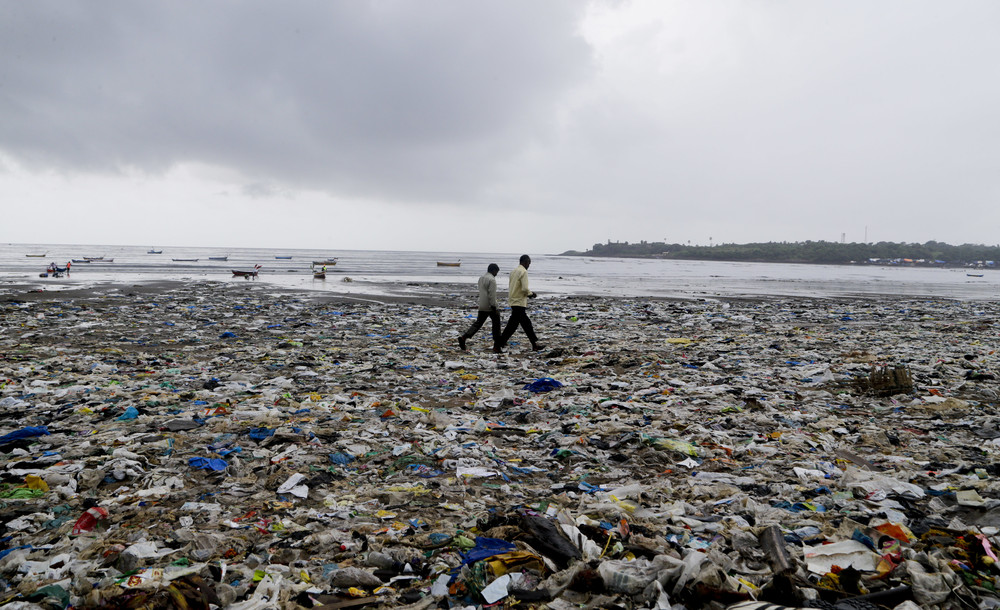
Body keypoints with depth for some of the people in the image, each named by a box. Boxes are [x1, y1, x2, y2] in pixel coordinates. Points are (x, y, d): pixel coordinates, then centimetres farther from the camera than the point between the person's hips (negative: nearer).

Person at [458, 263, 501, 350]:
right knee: (496, 322, 9)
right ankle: (497, 342, 15)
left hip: (482, 306, 8)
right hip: (490, 306, -8)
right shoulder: (492, 279, -15)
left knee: (478, 323, 8)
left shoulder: (481, 278, 14)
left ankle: (464, 337, -6)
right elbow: (492, 295, -21)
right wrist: (494, 306, -18)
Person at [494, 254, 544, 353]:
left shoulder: (513, 272, 13)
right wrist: (531, 294, -2)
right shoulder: (523, 272, -14)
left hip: (513, 301, 10)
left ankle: (535, 344, 19)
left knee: (526, 324, 14)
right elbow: (525, 289, -23)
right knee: (512, 325, -4)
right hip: (519, 303, -10)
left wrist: (528, 293, 15)